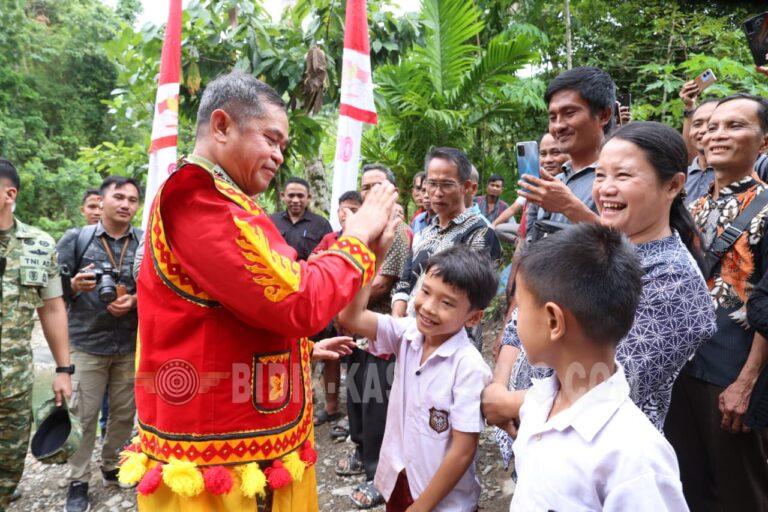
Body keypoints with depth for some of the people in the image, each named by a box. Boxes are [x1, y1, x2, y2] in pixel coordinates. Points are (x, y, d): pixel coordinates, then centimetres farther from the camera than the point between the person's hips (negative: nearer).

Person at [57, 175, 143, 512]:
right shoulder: (75, 239, 0)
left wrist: (134, 301, -14)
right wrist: (74, 285, -20)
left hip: (131, 344, 2)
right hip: (86, 342, -1)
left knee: (125, 412, 12)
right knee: (83, 415, 5)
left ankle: (113, 468, 32)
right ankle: (79, 480, 21)